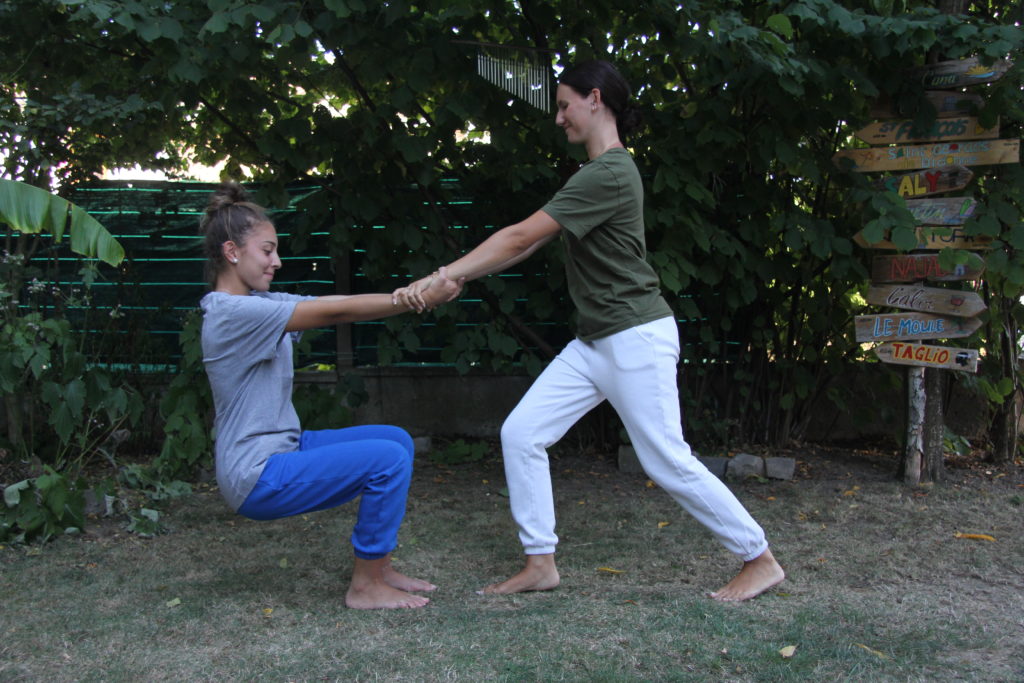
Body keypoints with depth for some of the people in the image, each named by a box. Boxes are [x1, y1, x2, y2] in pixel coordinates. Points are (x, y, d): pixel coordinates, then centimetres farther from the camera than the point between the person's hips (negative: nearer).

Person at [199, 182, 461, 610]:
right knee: (389, 459, -16)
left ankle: (379, 568, 16)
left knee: (397, 440, 9)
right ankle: (364, 587, -1)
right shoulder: (231, 312, -19)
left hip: (281, 450, 10)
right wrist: (419, 300, -21)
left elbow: (339, 303, 0)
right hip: (257, 477, -10)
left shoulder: (260, 302, 10)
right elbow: (336, 312, -22)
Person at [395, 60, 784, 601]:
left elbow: (520, 237, -21)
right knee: (521, 433, 2)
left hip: (637, 338, -10)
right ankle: (540, 564, 12)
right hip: (595, 342, 10)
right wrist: (452, 279, 2)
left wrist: (442, 276, -17)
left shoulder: (609, 174, -18)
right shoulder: (594, 173, 15)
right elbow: (528, 243, 10)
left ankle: (760, 560, 16)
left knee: (668, 462, -3)